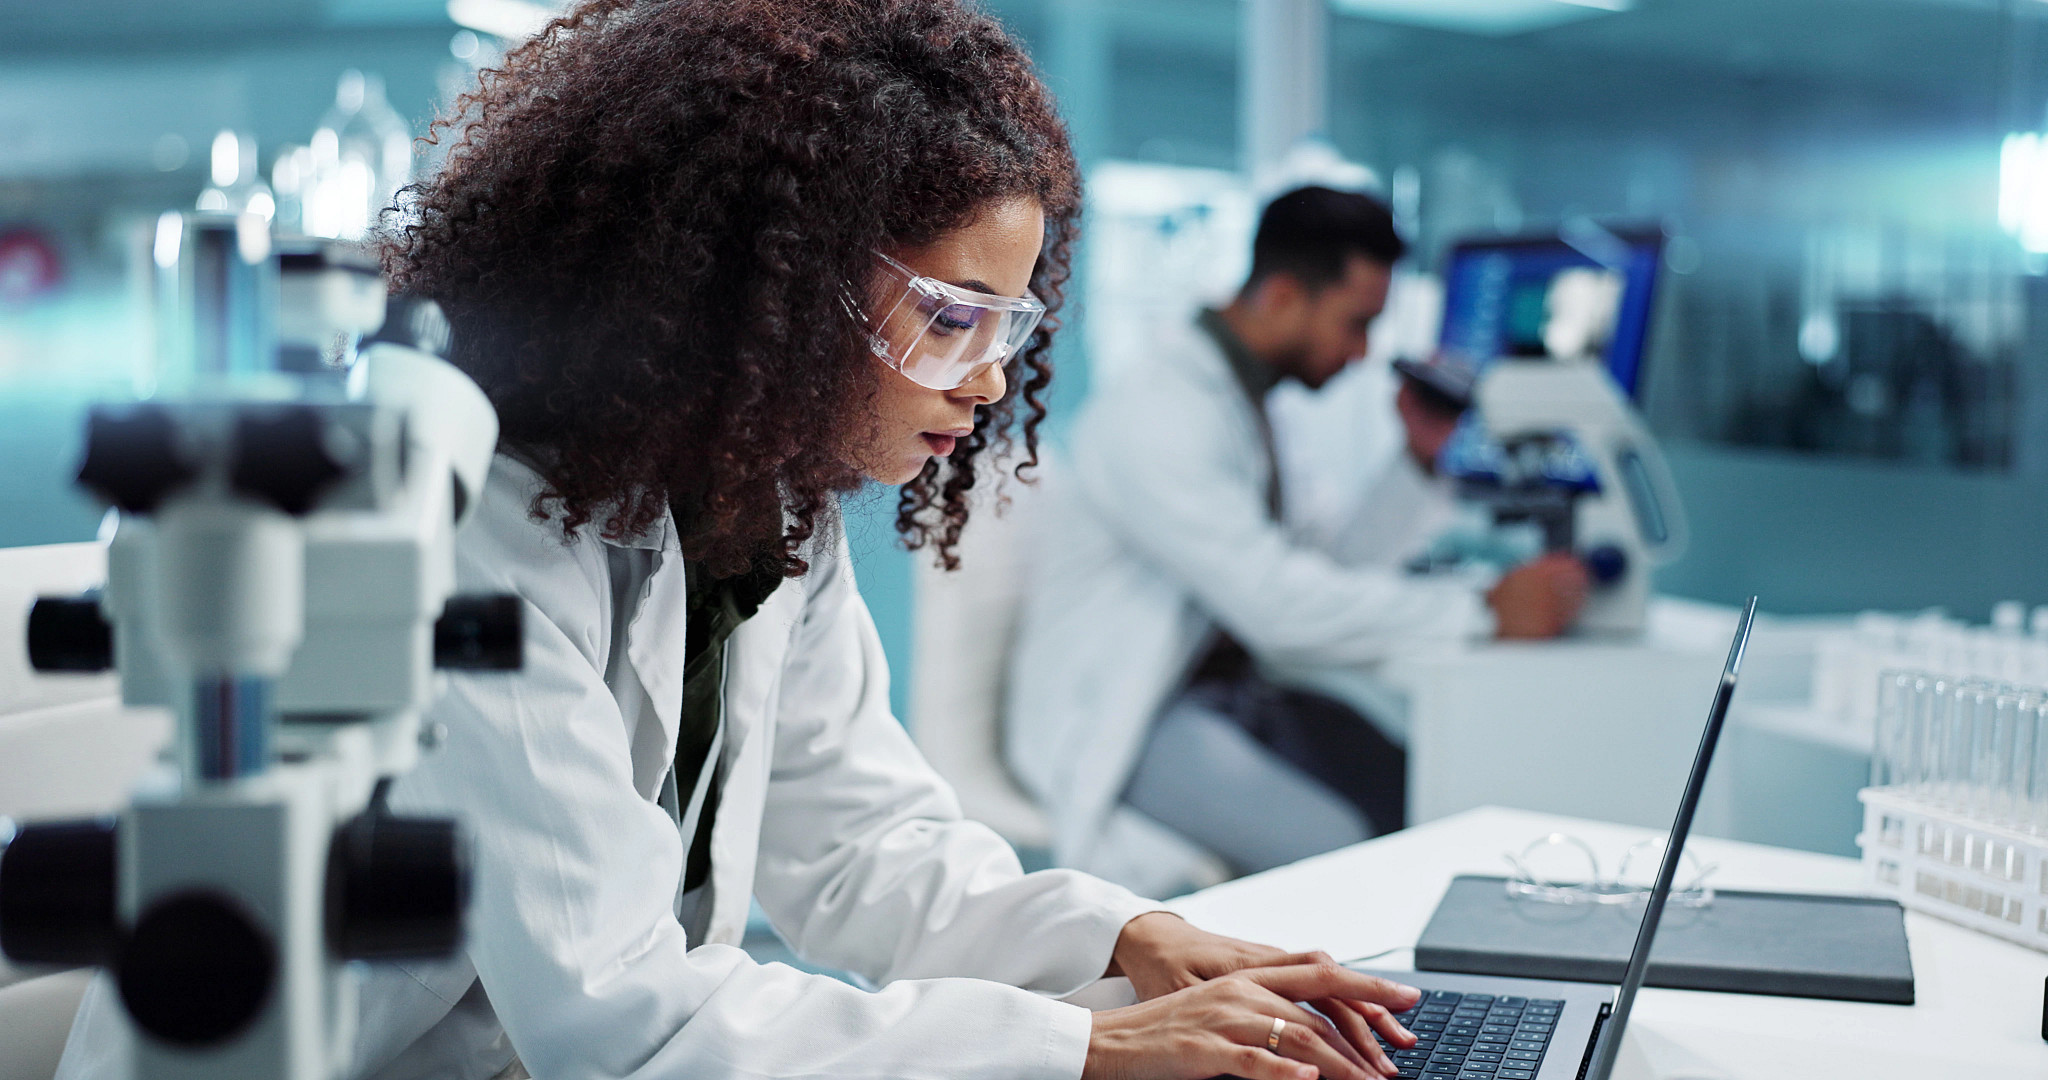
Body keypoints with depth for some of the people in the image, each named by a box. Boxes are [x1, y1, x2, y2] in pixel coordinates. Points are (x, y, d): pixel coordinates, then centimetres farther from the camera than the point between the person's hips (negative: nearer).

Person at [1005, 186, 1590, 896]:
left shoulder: (1244, 401, 13)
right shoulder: (1155, 411, -19)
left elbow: (1334, 574, 14)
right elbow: (1282, 606, -28)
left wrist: (1421, 461, 7)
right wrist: (1487, 611, -26)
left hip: (1230, 692, 9)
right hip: (1119, 725, -9)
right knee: (1342, 853, -30)